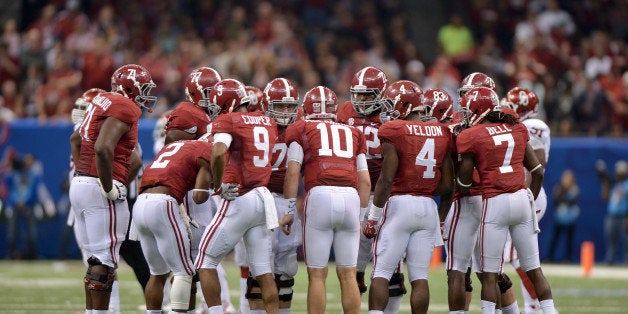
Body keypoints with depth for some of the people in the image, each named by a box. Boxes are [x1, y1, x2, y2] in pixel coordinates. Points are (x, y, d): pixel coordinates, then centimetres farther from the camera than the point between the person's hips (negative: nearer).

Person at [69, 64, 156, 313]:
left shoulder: (103, 101, 17)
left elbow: (75, 139, 28)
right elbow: (103, 149, -25)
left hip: (79, 185, 9)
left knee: (96, 257, 15)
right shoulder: (125, 108, -12)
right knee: (105, 259, -5)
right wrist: (109, 188, -18)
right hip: (99, 190, -9)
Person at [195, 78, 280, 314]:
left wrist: (218, 185, -13)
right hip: (263, 197, 6)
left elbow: (218, 154, -24)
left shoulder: (226, 121, -8)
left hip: (238, 200, -6)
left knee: (206, 262, 5)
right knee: (263, 272, 9)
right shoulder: (267, 122, 13)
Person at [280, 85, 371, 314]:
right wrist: (361, 216, 24)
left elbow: (293, 171, 4)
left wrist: (289, 210, 5)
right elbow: (365, 181, 19)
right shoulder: (353, 133, 26)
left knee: (317, 274, 2)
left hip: (320, 195, -3)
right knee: (348, 274, 9)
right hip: (351, 197, 3)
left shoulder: (301, 130, 16)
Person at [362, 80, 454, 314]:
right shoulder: (442, 133, 8)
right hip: (428, 207, 5)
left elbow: (386, 179, -12)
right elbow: (447, 186, 9)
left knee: (381, 274, -1)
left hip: (399, 202, -5)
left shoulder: (394, 131, -8)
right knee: (419, 277, 6)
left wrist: (373, 217, -5)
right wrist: (441, 220, 22)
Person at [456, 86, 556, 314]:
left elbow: (464, 183, 1)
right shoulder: (516, 130, 13)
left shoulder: (471, 137, -3)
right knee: (534, 269, 10)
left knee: (489, 274, 1)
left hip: (495, 203, -5)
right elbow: (537, 171, 14)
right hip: (523, 198, 5)